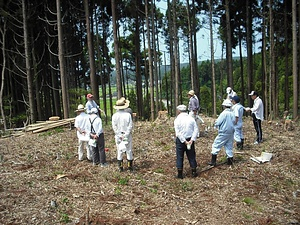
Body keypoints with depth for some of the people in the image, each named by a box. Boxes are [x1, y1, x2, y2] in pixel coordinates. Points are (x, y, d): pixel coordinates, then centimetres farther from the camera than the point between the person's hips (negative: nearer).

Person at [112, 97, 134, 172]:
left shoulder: (114, 115, -6)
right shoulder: (128, 114, -11)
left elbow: (114, 127, -7)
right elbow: (130, 126, -13)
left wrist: (120, 136, -4)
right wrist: (126, 135, -8)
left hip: (118, 136, 2)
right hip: (127, 136, -1)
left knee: (119, 151, 12)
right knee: (129, 151, 10)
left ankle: (120, 167, 18)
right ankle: (130, 167, 17)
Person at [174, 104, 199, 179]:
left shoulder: (177, 119, -7)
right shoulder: (191, 118, 3)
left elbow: (178, 133, -15)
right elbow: (196, 130, -5)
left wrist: (184, 141, -14)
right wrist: (192, 140, -10)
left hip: (180, 140, -3)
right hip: (190, 140, 3)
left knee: (179, 156, 7)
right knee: (191, 156, 14)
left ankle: (180, 174, 11)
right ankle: (194, 172, 21)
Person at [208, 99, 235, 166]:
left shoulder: (224, 113, -17)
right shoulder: (232, 114, 2)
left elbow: (217, 123, -16)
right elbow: (233, 122, 11)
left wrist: (216, 125, 5)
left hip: (223, 133, -6)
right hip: (231, 133, 6)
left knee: (216, 146, 3)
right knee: (229, 147, 15)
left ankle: (213, 161, 3)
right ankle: (230, 161, 18)